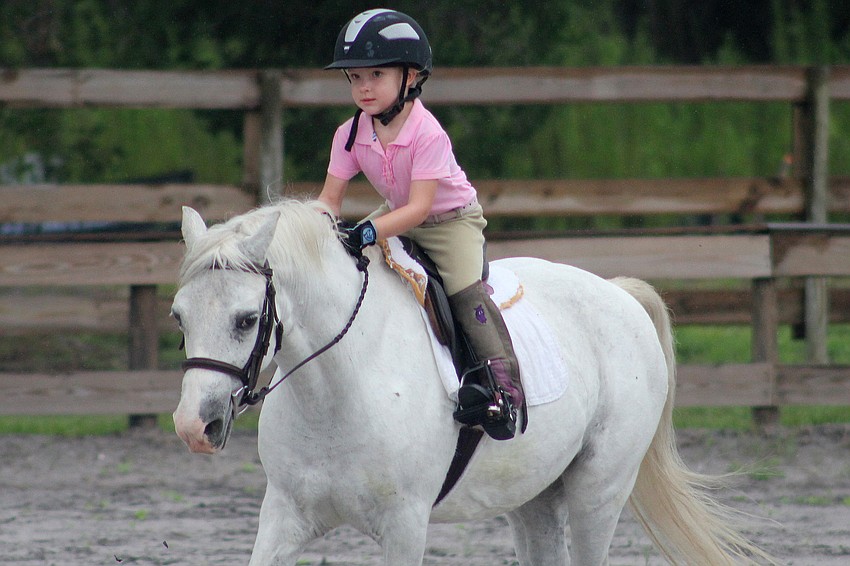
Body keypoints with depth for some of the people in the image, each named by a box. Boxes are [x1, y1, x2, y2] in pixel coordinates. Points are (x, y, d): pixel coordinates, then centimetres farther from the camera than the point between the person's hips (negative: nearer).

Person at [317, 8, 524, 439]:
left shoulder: (428, 134, -30)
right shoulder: (350, 134, -11)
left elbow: (419, 207, -34)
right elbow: (330, 197, -7)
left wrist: (370, 232, -47)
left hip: (451, 220, -7)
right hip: (396, 217, 7)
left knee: (464, 289, -26)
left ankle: (503, 382, -28)